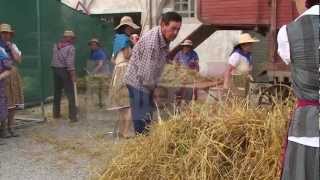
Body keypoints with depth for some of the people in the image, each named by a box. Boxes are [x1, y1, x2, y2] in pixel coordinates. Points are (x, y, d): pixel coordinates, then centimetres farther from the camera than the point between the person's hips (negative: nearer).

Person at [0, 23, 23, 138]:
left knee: (14, 104, 8)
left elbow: (18, 60, 0)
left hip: (13, 77, 6)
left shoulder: (13, 46, 13)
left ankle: (10, 128, 18)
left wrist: (11, 47, -4)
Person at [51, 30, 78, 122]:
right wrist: (73, 75, -15)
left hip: (55, 70, 6)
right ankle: (72, 116, -2)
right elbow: (70, 63, -16)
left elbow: (55, 59, 1)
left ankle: (56, 113, 24)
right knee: (70, 94, -1)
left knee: (57, 92, 16)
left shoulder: (56, 45, 10)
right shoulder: (71, 48, -9)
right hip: (65, 71, -6)